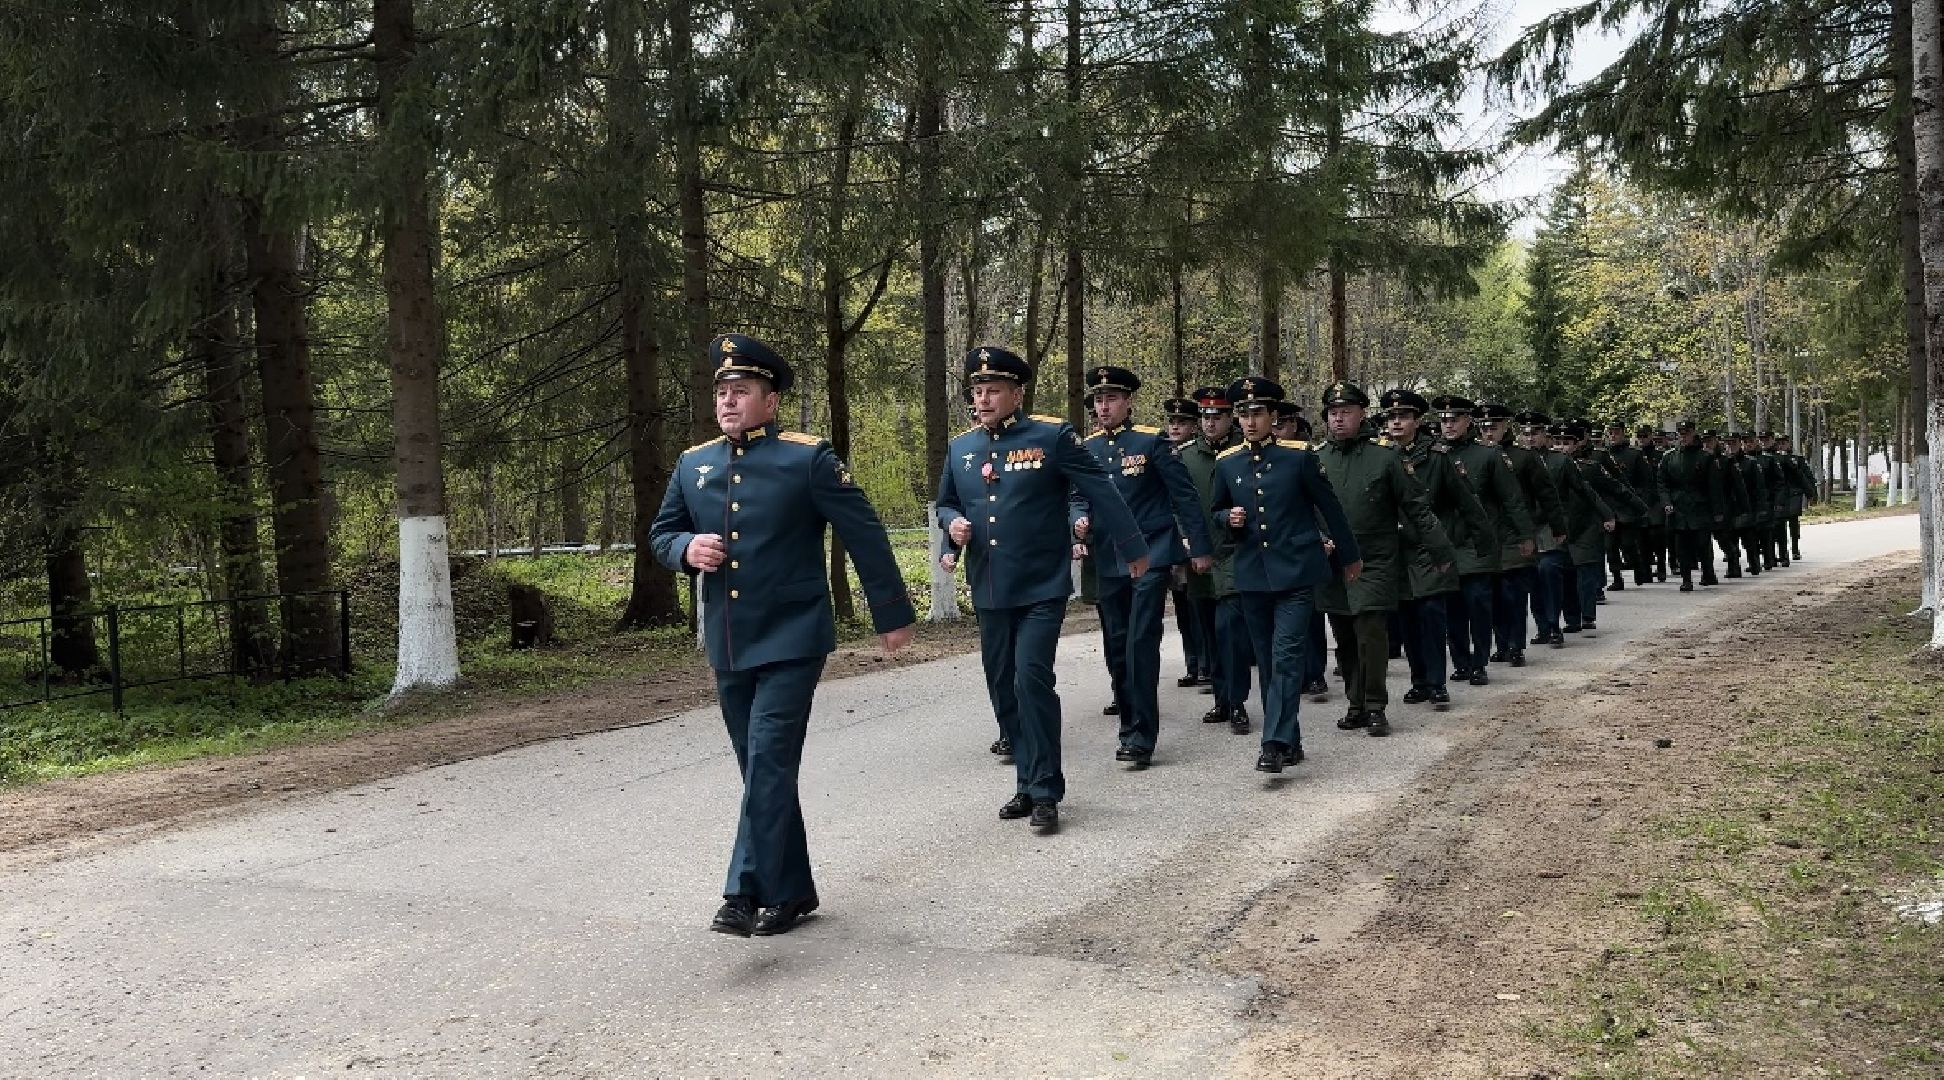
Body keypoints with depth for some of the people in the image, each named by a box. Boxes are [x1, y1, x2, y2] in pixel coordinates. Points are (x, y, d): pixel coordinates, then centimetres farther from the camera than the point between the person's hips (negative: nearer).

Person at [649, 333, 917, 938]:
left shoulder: (809, 458, -7)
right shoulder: (692, 464, 8)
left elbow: (865, 536, -4)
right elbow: (660, 534, 17)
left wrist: (893, 615, -1)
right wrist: (687, 548, -7)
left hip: (790, 641, -6)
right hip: (726, 646, 6)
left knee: (769, 765, -12)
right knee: (762, 771, 13)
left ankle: (751, 893, -6)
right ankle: (791, 890, 24)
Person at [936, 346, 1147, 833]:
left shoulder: (1052, 436, -7)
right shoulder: (960, 448, 8)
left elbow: (1100, 491, -3)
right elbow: (945, 504, 20)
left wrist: (1133, 548, 1)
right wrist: (953, 523, -4)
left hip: (1041, 587, -5)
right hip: (989, 591, 5)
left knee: (1032, 679, -13)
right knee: (1003, 690, 10)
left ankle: (1045, 792, -2)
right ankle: (1028, 782, 24)